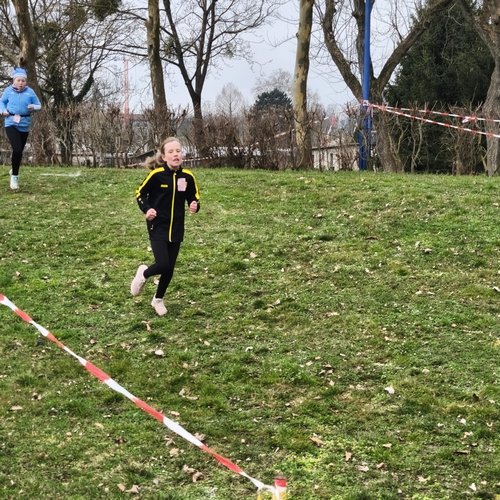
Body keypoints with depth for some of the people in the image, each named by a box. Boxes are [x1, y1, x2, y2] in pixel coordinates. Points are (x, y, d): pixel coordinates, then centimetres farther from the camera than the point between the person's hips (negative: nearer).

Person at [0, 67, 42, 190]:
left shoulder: (30, 92, -1)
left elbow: (38, 105, 6)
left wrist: (33, 107, -16)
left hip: (24, 124, 3)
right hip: (11, 123, -2)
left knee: (20, 150, 14)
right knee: (17, 149, -18)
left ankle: (14, 169, 42)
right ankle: (14, 176, -4)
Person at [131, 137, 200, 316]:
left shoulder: (187, 177, -6)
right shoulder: (156, 175, -15)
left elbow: (194, 198, 6)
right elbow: (140, 193, -1)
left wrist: (195, 207, -16)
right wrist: (147, 209, -16)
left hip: (176, 229, 4)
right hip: (157, 227, -4)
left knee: (170, 268, 9)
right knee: (163, 265, -17)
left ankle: (158, 299, 33)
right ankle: (143, 273, 18)